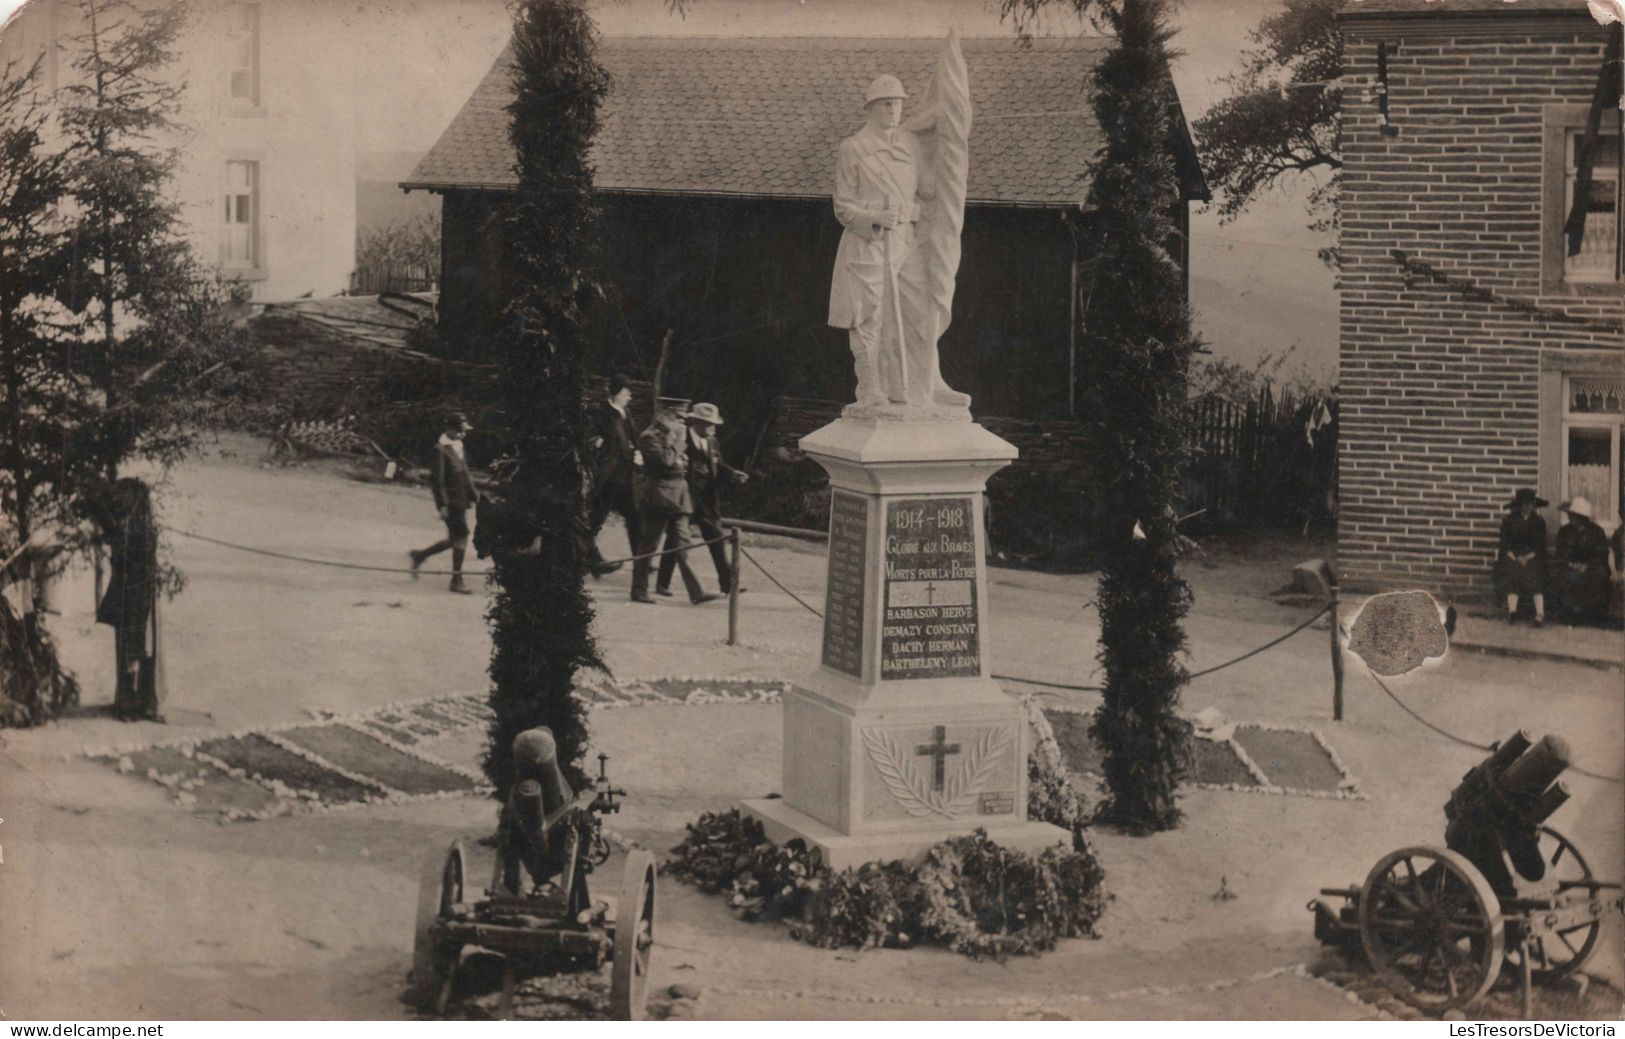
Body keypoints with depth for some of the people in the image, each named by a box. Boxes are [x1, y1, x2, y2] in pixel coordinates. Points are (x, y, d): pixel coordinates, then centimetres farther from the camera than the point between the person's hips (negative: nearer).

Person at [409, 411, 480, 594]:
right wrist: (442, 505, -19)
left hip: (461, 502, 9)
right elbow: (438, 479, -16)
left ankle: (420, 555, 31)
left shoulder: (458, 447, 14)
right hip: (451, 502, -9)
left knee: (455, 539, 14)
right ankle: (456, 580, 1)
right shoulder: (441, 449, -13)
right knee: (461, 536, -8)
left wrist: (474, 495, 18)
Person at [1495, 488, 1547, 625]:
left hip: (1532, 557, 0)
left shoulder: (1539, 522, 14)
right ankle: (1512, 610, -49)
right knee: (1513, 573, -31)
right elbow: (1505, 543, 7)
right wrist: (1515, 558, -9)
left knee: (1535, 574, -29)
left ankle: (1540, 613, -45)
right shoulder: (1508, 520, 13)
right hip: (1512, 556, 0)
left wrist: (1528, 558, -9)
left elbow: (1540, 546, 8)